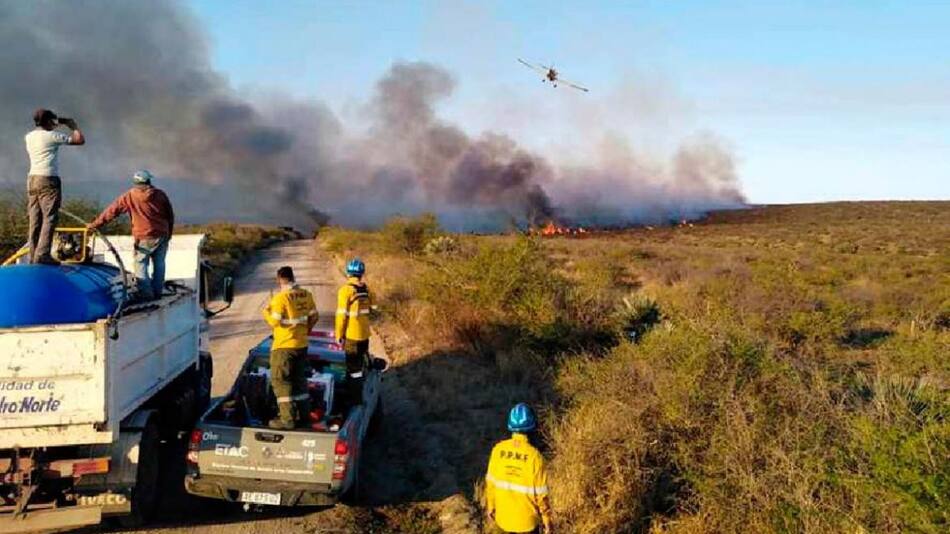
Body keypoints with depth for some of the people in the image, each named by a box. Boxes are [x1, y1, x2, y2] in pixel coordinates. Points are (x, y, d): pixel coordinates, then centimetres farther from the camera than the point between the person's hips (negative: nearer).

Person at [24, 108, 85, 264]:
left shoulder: (29, 137, 12)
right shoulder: (52, 136, -7)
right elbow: (80, 140, -4)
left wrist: (55, 125, 33)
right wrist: (73, 126, 12)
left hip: (32, 179, 7)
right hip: (48, 181, -7)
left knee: (35, 220, 8)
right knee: (50, 219, -8)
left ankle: (33, 255, 8)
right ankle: (42, 254, -16)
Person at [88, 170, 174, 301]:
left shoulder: (130, 196, -5)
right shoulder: (160, 194, 1)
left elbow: (112, 210, -1)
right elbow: (170, 215, 8)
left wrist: (95, 224, 5)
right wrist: (169, 233, 19)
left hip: (144, 238, -3)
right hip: (162, 236, 3)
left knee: (141, 265, 7)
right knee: (159, 264, 12)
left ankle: (147, 294, 2)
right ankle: (157, 292, 18)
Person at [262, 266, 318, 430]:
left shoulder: (280, 298, -17)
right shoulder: (306, 295, 2)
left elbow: (274, 321, -17)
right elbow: (314, 317, 8)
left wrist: (266, 312, 3)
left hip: (284, 346, -7)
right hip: (302, 344, 7)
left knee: (281, 381, 0)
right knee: (299, 380, 17)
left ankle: (287, 420, -1)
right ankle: (303, 415, 23)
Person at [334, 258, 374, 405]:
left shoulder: (346, 290, -15)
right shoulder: (366, 289, 4)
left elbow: (342, 315, -14)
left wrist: (339, 335, -7)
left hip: (352, 334, -7)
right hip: (365, 333, 7)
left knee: (353, 367, -1)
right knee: (360, 364, 19)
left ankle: (356, 398, 3)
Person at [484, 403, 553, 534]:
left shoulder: (498, 450, -14)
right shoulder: (534, 456, -23)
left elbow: (490, 482, -2)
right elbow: (541, 493, -15)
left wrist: (490, 507, 14)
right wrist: (546, 519, 0)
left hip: (503, 517, 3)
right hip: (527, 520, -3)